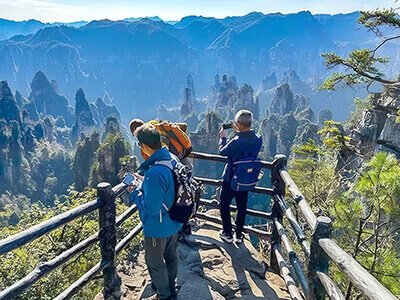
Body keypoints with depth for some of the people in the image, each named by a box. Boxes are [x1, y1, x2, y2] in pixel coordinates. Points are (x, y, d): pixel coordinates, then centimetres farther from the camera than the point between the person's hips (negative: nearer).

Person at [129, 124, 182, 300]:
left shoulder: (154, 173, -36)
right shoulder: (172, 159, -8)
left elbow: (151, 207, -30)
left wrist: (135, 192, -15)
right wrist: (144, 185, 4)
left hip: (158, 228, -8)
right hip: (174, 223, 8)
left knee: (155, 263, 18)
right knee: (171, 256, 27)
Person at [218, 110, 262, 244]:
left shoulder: (236, 142, -30)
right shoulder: (258, 139, -12)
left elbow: (222, 152, -10)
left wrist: (222, 137, 4)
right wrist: (238, 131, 11)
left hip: (231, 179, -5)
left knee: (224, 205, 15)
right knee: (242, 207, 18)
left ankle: (228, 234, 23)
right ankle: (239, 235, 29)